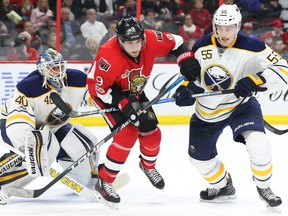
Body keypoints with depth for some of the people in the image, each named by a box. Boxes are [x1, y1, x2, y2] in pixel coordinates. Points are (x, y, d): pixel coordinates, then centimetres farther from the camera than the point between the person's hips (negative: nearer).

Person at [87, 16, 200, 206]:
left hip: (134, 92, 6)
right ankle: (104, 182, -12)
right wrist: (124, 105, -33)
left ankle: (148, 166, 41)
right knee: (127, 133, -22)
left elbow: (175, 42, -6)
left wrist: (186, 59, -20)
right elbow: (98, 88, -30)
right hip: (107, 92, -6)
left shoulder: (151, 39, -25)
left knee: (151, 132, 7)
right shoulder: (108, 56, -39)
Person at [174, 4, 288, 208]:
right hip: (207, 110, 4)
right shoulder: (202, 46, -10)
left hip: (240, 104, -4)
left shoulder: (251, 47, -23)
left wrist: (255, 81, -40)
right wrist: (186, 88, -14)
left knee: (257, 142, -28)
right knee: (199, 156, 10)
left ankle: (263, 187, -2)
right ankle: (223, 186, 38)